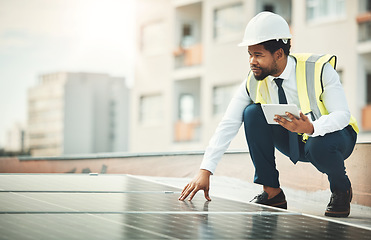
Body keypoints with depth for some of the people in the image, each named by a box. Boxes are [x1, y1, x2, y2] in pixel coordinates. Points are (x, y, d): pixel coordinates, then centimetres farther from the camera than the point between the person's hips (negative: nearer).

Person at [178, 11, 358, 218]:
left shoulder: (319, 69, -25)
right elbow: (228, 125, -17)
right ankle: (272, 193, -11)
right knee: (253, 113, -19)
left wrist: (310, 128, -49)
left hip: (330, 136, -4)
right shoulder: (254, 82, -14)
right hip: (295, 143, 4)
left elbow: (342, 115, -27)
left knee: (320, 146, -39)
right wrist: (205, 172, -27)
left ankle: (342, 190, -4)